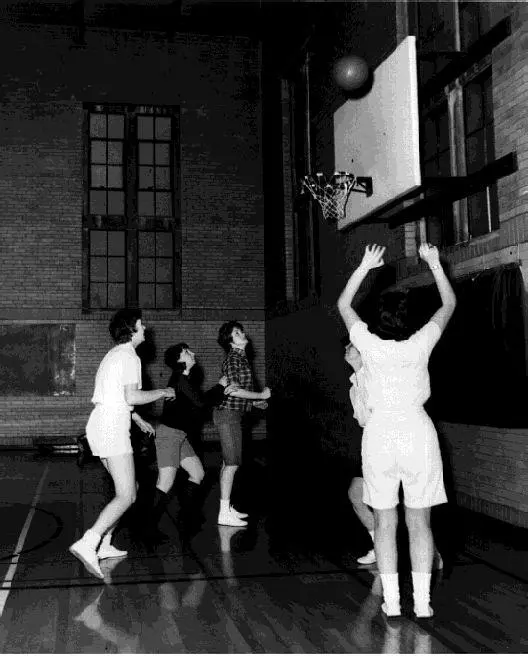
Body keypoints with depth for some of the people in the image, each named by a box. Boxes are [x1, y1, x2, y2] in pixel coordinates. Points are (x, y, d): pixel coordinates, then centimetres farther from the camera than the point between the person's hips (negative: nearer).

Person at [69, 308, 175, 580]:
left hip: (99, 427, 10)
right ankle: (87, 544, -24)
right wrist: (162, 392, -6)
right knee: (126, 497, -13)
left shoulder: (114, 354, 22)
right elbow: (132, 397, -20)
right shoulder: (129, 357, -9)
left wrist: (139, 420, 38)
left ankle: (103, 544, 14)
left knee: (129, 488, 16)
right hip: (112, 430, -10)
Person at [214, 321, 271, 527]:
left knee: (228, 463, 12)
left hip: (232, 413, 10)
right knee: (232, 463, -9)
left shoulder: (240, 358, 15)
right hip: (228, 413, -10)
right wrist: (261, 395, -12)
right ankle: (224, 514, -7)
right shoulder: (232, 359, -14)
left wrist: (253, 402, 20)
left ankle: (226, 508, 19)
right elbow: (235, 390, -21)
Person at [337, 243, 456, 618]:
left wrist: (365, 267, 8)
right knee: (419, 521, 7)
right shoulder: (420, 345, -8)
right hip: (417, 432, 0)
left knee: (385, 521, 8)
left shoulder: (370, 345, -9)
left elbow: (343, 305, 8)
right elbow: (450, 304, 7)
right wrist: (434, 263, 10)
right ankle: (422, 602, 10)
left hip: (379, 433, 0)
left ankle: (392, 601, 11)